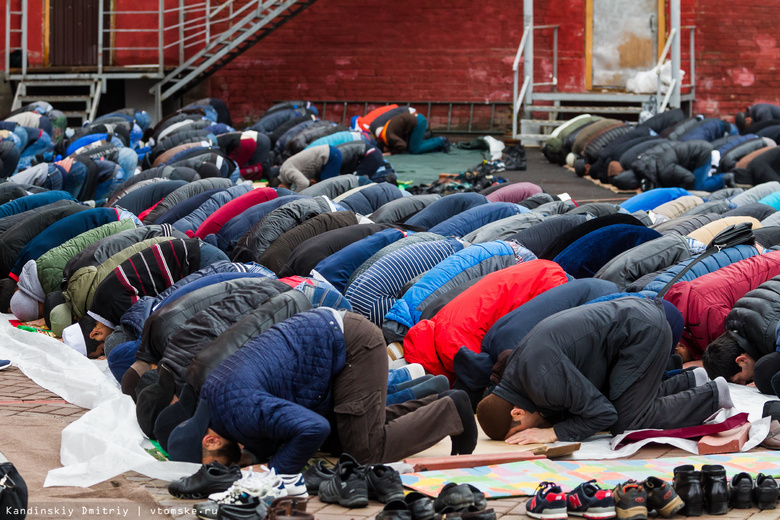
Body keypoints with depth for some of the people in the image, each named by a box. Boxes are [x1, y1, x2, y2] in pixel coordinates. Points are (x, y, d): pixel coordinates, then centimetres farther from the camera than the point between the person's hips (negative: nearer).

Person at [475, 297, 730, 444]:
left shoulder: (543, 378, -26)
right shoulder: (514, 370, 4)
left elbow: (602, 413, -19)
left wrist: (552, 433, -16)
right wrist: (545, 421, -3)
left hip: (644, 331, -9)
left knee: (626, 422, -7)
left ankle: (713, 394, 4)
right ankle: (691, 381, 21)